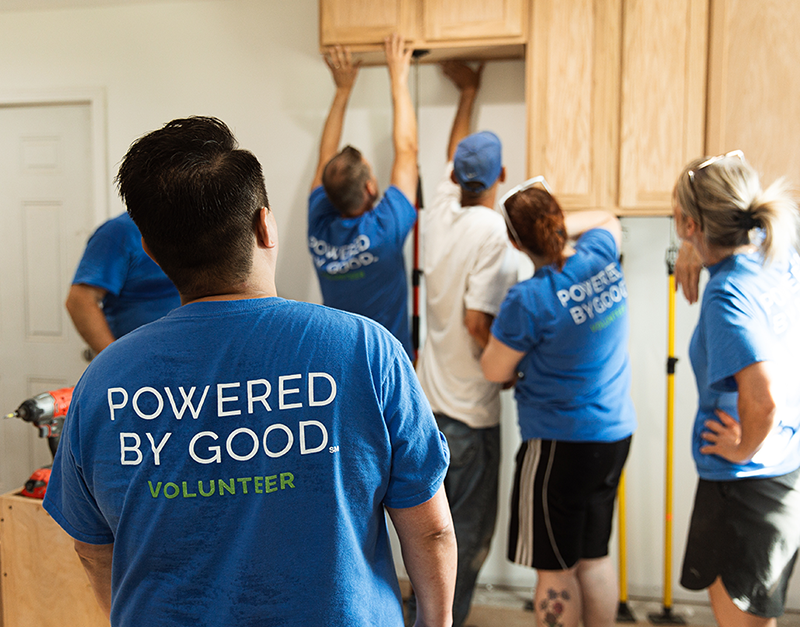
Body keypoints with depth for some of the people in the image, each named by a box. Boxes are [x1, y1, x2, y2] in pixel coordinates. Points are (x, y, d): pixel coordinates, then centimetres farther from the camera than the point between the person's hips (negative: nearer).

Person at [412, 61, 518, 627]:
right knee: (471, 533, 7)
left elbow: (453, 158, 23)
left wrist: (467, 93, 37)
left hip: (430, 400, 7)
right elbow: (478, 322, -23)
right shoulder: (495, 232, -17)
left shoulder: (440, 215, 4)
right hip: (471, 409, -7)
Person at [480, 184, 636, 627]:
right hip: (614, 433, 8)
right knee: (594, 557, 20)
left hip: (560, 444, -7)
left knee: (555, 569, 7)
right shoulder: (601, 257, -3)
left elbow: (494, 370, -9)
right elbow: (607, 219, 22)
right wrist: (559, 226, 10)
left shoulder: (529, 300, -22)